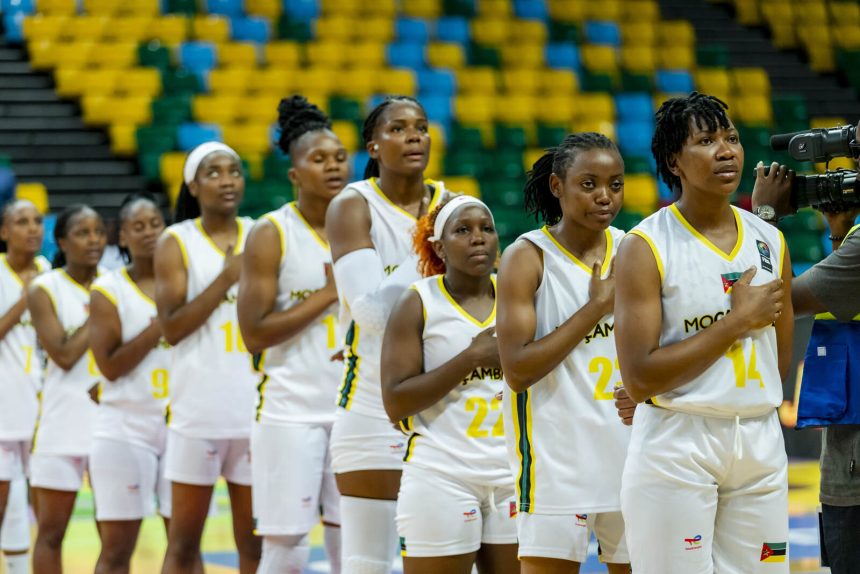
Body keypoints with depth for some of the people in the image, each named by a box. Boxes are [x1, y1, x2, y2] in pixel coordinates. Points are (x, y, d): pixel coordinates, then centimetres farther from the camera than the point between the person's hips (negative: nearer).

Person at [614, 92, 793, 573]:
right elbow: (639, 379, -16)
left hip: (761, 443, 5)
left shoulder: (770, 241, 9)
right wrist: (738, 321, -13)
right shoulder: (646, 248, -8)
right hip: (676, 447, -5)